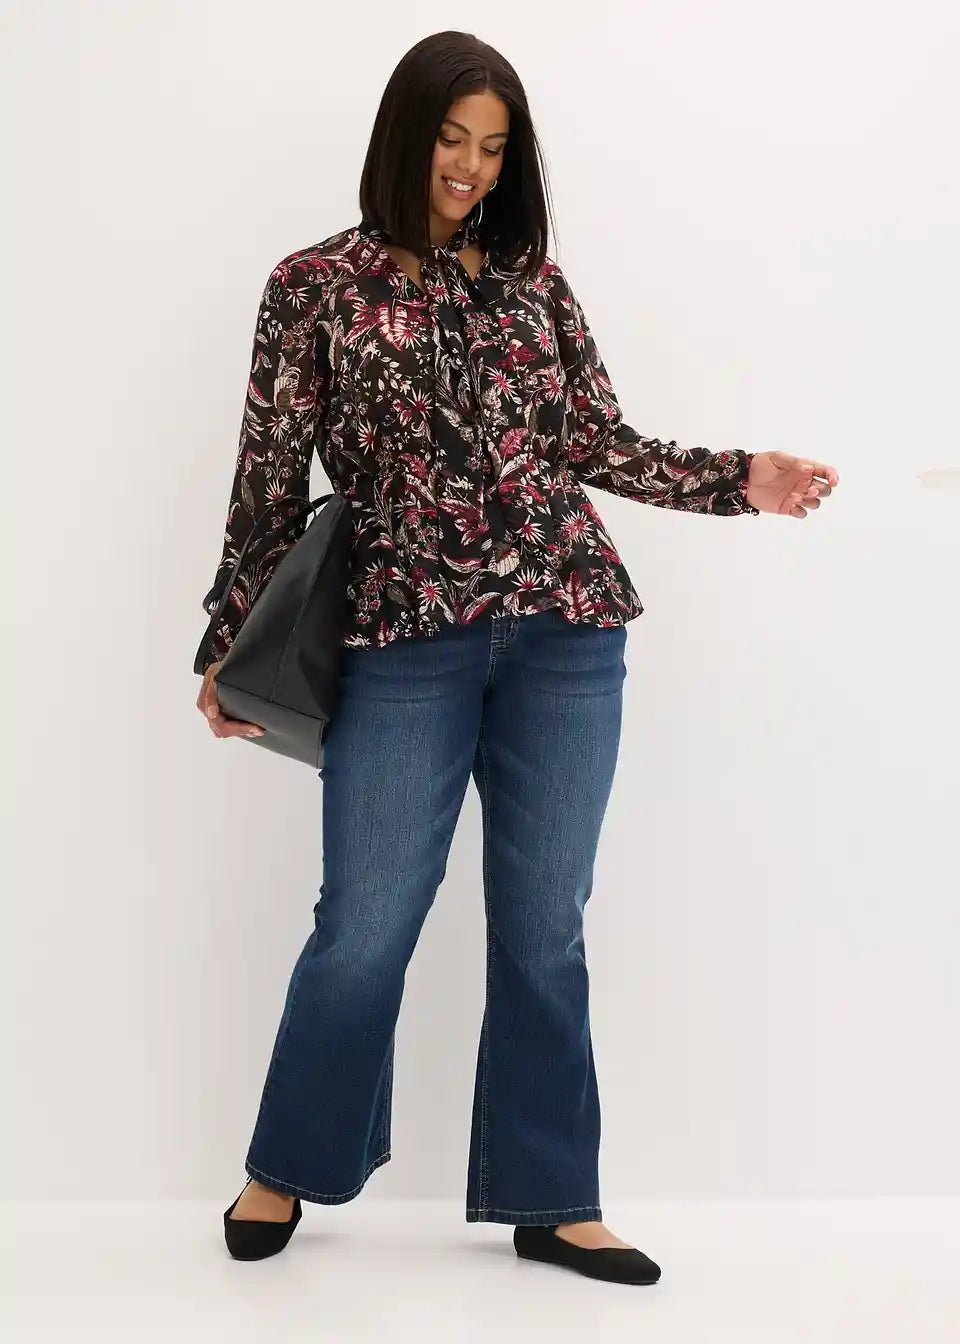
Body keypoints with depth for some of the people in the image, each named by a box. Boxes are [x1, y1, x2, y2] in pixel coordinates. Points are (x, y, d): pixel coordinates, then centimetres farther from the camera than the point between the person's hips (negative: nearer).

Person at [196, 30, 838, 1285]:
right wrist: (232, 650, 5)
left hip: (566, 631, 3)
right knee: (365, 926, 2)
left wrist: (740, 479, 0)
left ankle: (551, 1201, 21)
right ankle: (288, 1168, 27)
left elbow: (600, 443, 12)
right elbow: (271, 477, 5)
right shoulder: (315, 285, 6)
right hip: (405, 640, -2)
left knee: (544, 928, 8)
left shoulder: (535, 279, 12)